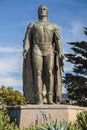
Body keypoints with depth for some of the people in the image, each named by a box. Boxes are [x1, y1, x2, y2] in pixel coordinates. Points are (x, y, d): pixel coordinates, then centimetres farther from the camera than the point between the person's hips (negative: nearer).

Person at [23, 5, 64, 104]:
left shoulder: (53, 26, 19)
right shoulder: (32, 25, 19)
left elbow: (58, 40, 8)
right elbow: (27, 39, 7)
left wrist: (60, 53, -6)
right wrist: (25, 50, -9)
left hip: (50, 51, 1)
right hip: (37, 50, 0)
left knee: (50, 73, -11)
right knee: (38, 73, -11)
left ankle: (50, 98, -14)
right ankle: (39, 99, -16)